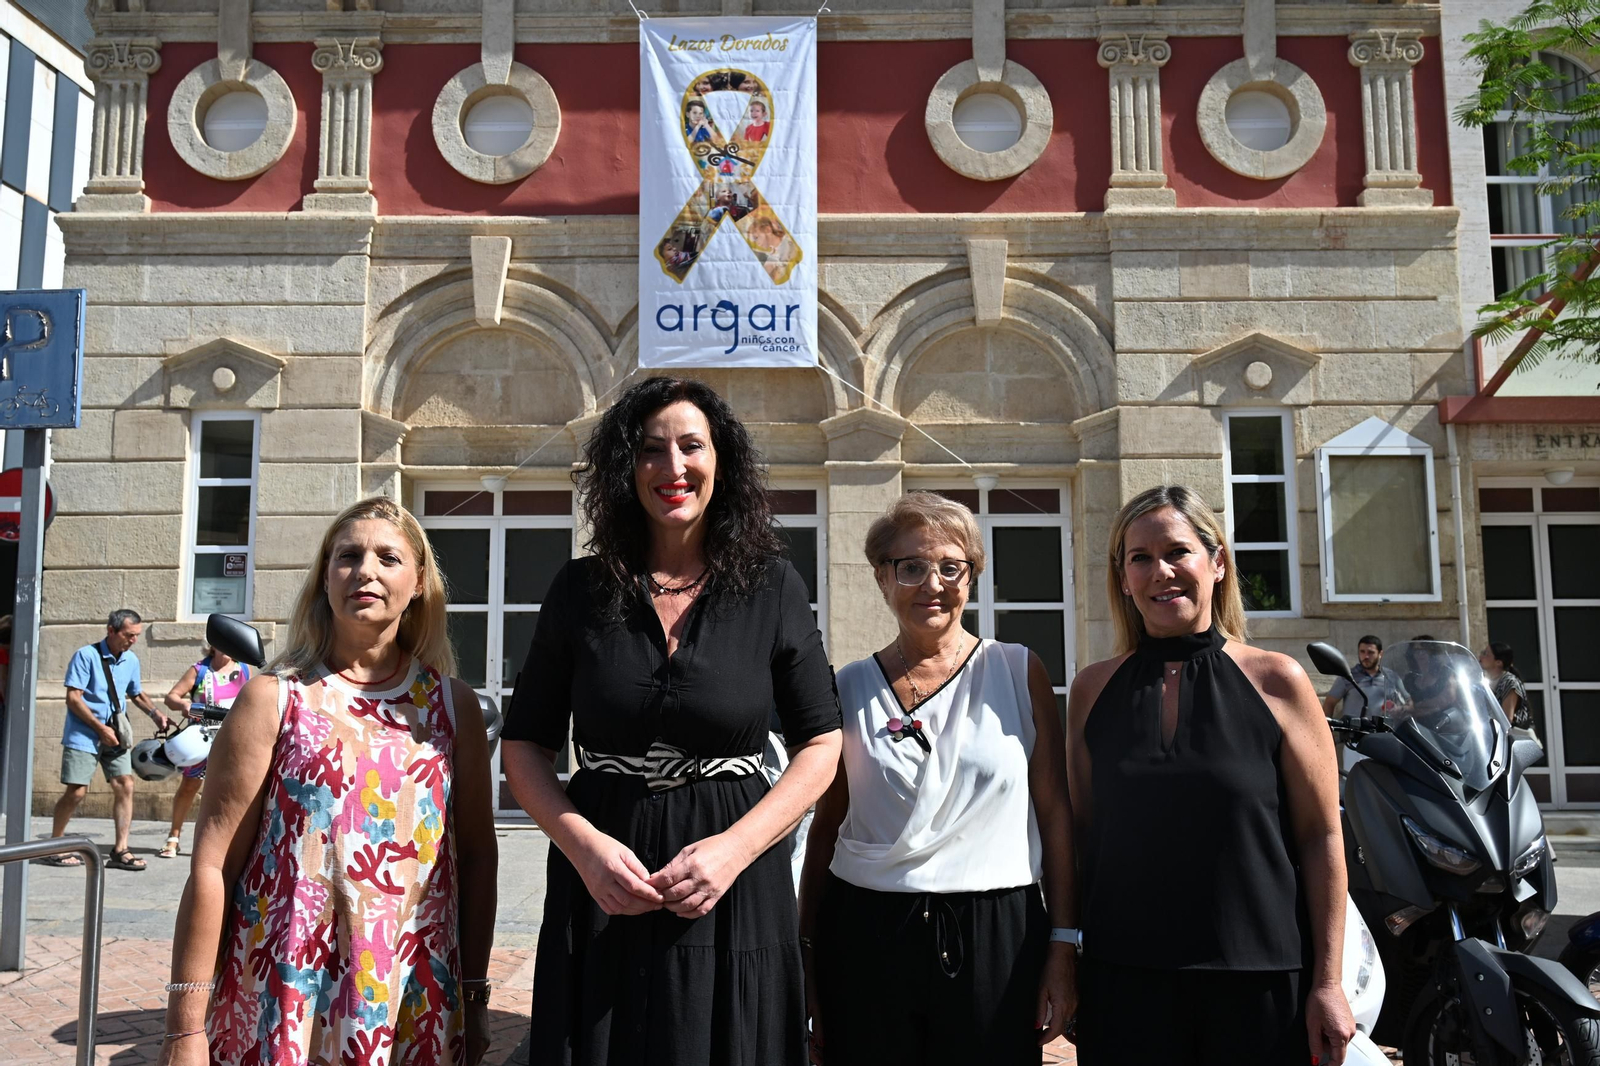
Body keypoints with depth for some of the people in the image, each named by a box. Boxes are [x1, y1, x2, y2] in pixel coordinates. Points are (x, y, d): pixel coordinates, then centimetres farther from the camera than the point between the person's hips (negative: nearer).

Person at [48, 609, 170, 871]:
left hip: (115, 735, 5)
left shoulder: (131, 660, 7)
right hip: (83, 735, -5)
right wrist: (101, 728, -17)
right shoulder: (86, 655, -9)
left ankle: (120, 850, 0)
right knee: (76, 791, -6)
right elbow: (73, 698, -13)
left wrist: (155, 714, 6)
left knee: (125, 785, -5)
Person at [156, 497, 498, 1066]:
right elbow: (213, 866, -6)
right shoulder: (275, 698, -3)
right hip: (280, 1006, -2)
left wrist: (475, 998, 7)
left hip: (413, 1003, 2)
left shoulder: (453, 704, 3)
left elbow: (477, 856, 6)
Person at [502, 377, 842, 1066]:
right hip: (601, 890, 1)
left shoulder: (772, 589, -2)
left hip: (735, 891, 0)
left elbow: (820, 746, 0)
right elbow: (523, 747, 4)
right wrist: (584, 844, -12)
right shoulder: (581, 590, 1)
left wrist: (733, 849, -13)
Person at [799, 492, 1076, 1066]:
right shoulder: (850, 689, 4)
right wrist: (806, 956, 8)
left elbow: (1055, 810, 1)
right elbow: (826, 827, 8)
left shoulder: (1020, 672, 1)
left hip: (995, 938, -1)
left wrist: (1064, 943, -3)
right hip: (864, 937, 1)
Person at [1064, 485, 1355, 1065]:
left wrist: (1328, 982, -5)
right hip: (1124, 977, 2)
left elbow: (1321, 837, -3)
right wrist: (1070, 960, 6)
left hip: (1261, 979, -1)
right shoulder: (1093, 688, 3)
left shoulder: (1276, 681, -3)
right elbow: (1083, 832, 8)